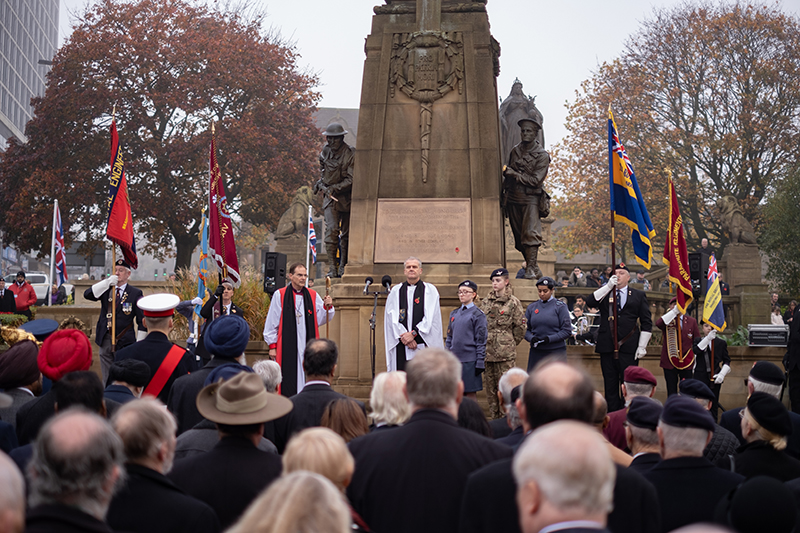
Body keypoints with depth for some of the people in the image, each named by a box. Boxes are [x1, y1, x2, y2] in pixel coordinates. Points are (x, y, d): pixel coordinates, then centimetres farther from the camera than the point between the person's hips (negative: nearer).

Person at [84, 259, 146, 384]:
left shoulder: (135, 293, 0)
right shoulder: (106, 289, 10)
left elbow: (142, 321, -1)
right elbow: (87, 294, -7)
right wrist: (107, 282, -17)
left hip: (125, 342, -4)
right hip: (105, 340, 4)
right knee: (106, 379, 10)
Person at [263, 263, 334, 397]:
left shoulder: (313, 295, 9)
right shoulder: (280, 295, 0)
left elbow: (321, 319, 7)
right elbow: (271, 322, 0)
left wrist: (327, 307, -11)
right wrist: (272, 345, -2)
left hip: (307, 345, 3)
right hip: (286, 347, -3)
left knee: (305, 379, 2)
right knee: (288, 380, -2)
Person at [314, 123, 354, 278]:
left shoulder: (350, 154, -11)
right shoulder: (325, 153, 5)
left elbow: (351, 179, -14)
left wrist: (333, 188, -19)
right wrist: (322, 185, 6)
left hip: (346, 197, -2)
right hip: (330, 197, 2)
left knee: (346, 233, 7)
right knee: (331, 230, -13)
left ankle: (343, 266, 18)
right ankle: (332, 268, -14)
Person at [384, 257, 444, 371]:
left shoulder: (430, 290, 7)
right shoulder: (396, 291, 13)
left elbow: (430, 317, -3)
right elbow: (392, 317, 4)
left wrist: (413, 333, -12)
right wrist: (403, 335, -10)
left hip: (423, 344, -2)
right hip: (401, 346, 2)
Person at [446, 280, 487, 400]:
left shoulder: (478, 314, -3)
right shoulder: (454, 314, 13)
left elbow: (481, 340, -6)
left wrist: (480, 363, -10)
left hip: (469, 360, -5)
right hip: (454, 360, 5)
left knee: (470, 393, -1)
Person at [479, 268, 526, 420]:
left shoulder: (513, 302, -2)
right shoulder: (485, 302, 12)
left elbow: (520, 327, 0)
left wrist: (510, 344, 4)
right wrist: (483, 341, 12)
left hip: (505, 352, -5)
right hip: (487, 351, 5)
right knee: (489, 386, 9)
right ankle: (494, 418, 18)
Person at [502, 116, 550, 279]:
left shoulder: (542, 156, -5)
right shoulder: (515, 151, 12)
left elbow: (535, 180, -14)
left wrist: (514, 174, -15)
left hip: (530, 199, -5)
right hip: (513, 198, 6)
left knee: (530, 233, -16)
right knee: (519, 235, 6)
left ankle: (531, 268, -15)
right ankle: (534, 269, 14)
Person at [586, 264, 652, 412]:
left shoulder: (638, 295, 9)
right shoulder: (604, 293, 13)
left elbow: (646, 323, 6)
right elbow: (590, 302, -7)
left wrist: (642, 346, -2)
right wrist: (609, 286, -11)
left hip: (629, 348, -2)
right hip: (607, 347, 2)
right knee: (610, 384, 5)